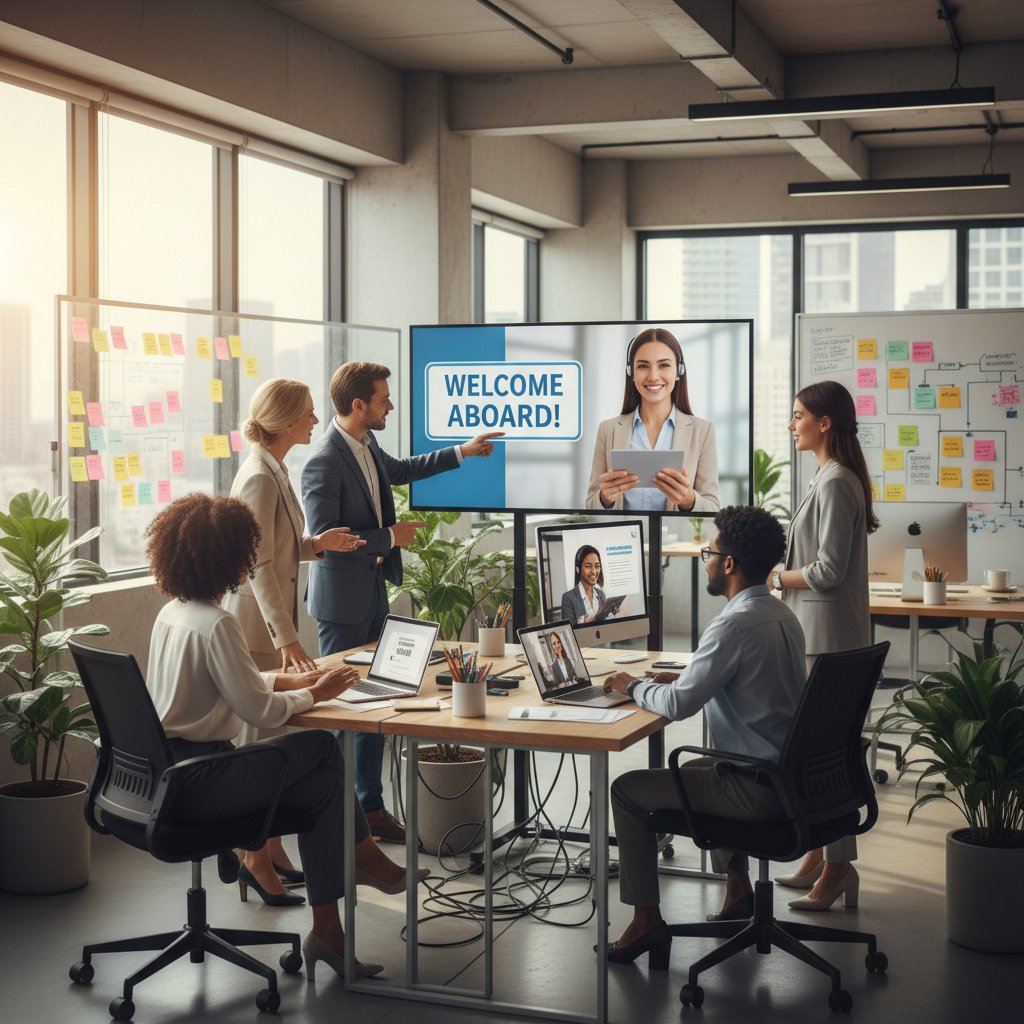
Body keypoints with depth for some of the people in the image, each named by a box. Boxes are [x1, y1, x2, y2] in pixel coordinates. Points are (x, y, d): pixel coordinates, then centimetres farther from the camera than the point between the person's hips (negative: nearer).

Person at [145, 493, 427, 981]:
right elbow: (260, 711, -19)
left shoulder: (171, 613, 10)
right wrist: (315, 693, -2)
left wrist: (293, 680, 13)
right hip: (197, 784, -9)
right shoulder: (216, 624, -21)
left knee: (321, 785, 10)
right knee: (320, 746, 5)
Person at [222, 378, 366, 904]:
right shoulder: (260, 477, -18)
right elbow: (259, 564, -24)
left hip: (273, 621, 10)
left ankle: (270, 846, 23)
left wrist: (315, 543, 6)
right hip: (258, 626, -10)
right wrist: (285, 638, -29)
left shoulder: (273, 470, 13)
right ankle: (256, 854, 6)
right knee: (260, 740, -2)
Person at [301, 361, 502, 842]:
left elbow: (399, 469, 30)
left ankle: (370, 804, 22)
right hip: (342, 598, -9)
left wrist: (462, 452, 32)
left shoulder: (367, 446, 7)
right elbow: (324, 537, -24)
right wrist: (389, 537, -17)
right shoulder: (324, 460, -21)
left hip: (373, 591, 9)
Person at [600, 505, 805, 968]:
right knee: (695, 769, 35)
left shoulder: (735, 624, -22)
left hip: (758, 789, -9)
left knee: (627, 790, 1)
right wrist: (684, 678, 15)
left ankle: (646, 920, 8)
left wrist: (634, 685, -2)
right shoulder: (781, 615, 8)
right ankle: (739, 890, 36)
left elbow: (679, 705, -21)